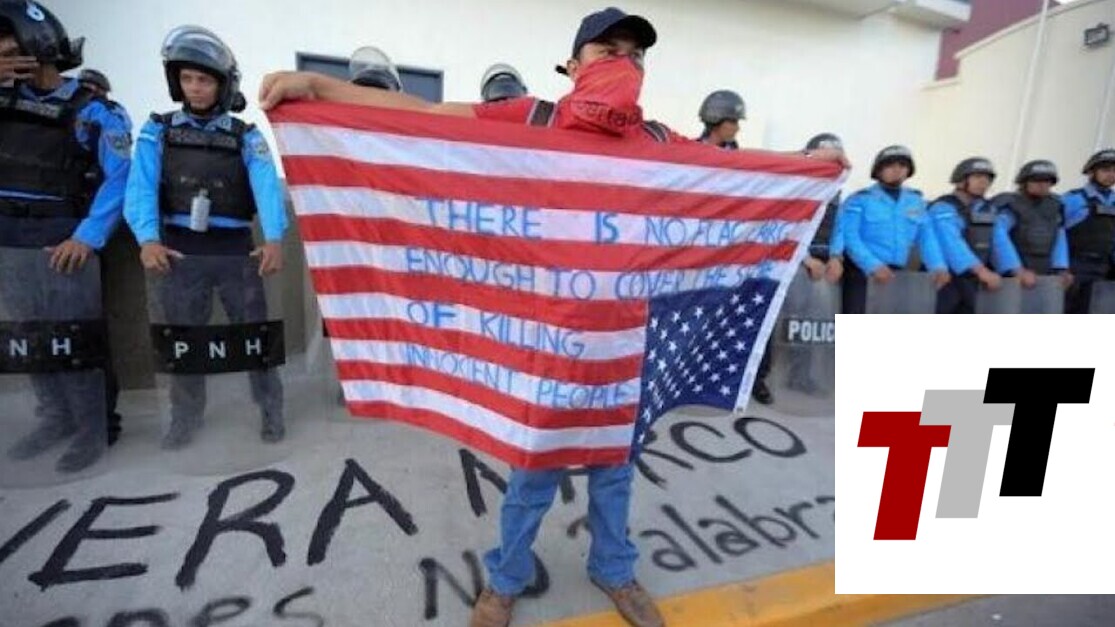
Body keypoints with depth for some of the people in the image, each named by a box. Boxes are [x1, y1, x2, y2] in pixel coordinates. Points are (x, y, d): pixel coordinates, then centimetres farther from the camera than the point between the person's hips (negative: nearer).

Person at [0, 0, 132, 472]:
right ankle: (57, 419, 27)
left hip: (64, 239, -6)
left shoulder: (95, 111, -5)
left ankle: (93, 430, 11)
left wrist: (88, 238, -22)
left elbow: (119, 178, -13)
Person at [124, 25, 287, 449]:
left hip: (236, 252, -1)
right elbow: (141, 186, -8)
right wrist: (148, 239, -27)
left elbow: (266, 185, -14)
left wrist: (274, 239, -32)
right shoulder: (158, 130, 5)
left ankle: (271, 408, 20)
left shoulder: (246, 136, 3)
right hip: (181, 252, 1)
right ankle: (185, 416, 27)